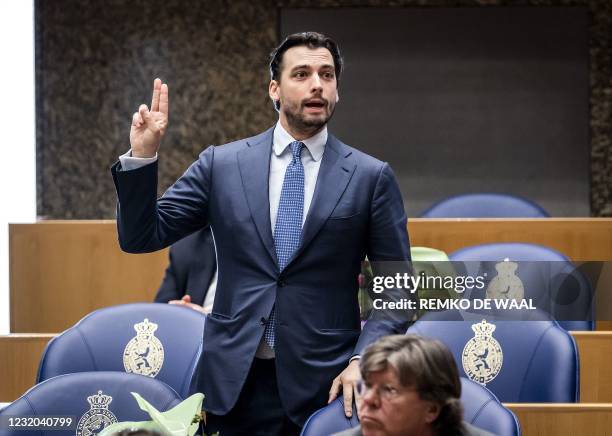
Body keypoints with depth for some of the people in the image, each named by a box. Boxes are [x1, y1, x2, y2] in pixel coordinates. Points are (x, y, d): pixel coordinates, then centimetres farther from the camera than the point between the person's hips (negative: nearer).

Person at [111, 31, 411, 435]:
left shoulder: (372, 177, 1)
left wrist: (363, 359, -11)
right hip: (234, 381, 1)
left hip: (324, 384, -1)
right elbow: (141, 237, 5)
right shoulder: (222, 165, 5)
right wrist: (142, 157, -9)